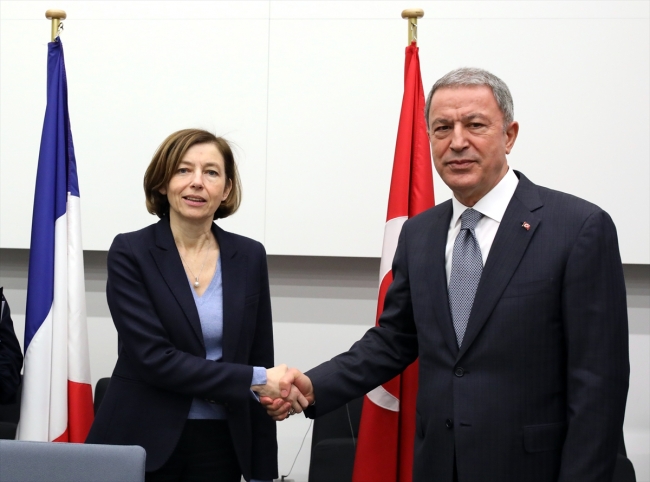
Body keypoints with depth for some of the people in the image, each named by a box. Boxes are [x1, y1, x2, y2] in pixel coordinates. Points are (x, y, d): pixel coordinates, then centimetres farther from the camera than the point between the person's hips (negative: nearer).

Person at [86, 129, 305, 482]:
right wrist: (254, 380, -17)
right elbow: (153, 357, -16)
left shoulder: (250, 257, 4)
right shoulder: (130, 253, -7)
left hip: (222, 445, 3)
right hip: (143, 443, -3)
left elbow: (260, 361, 7)